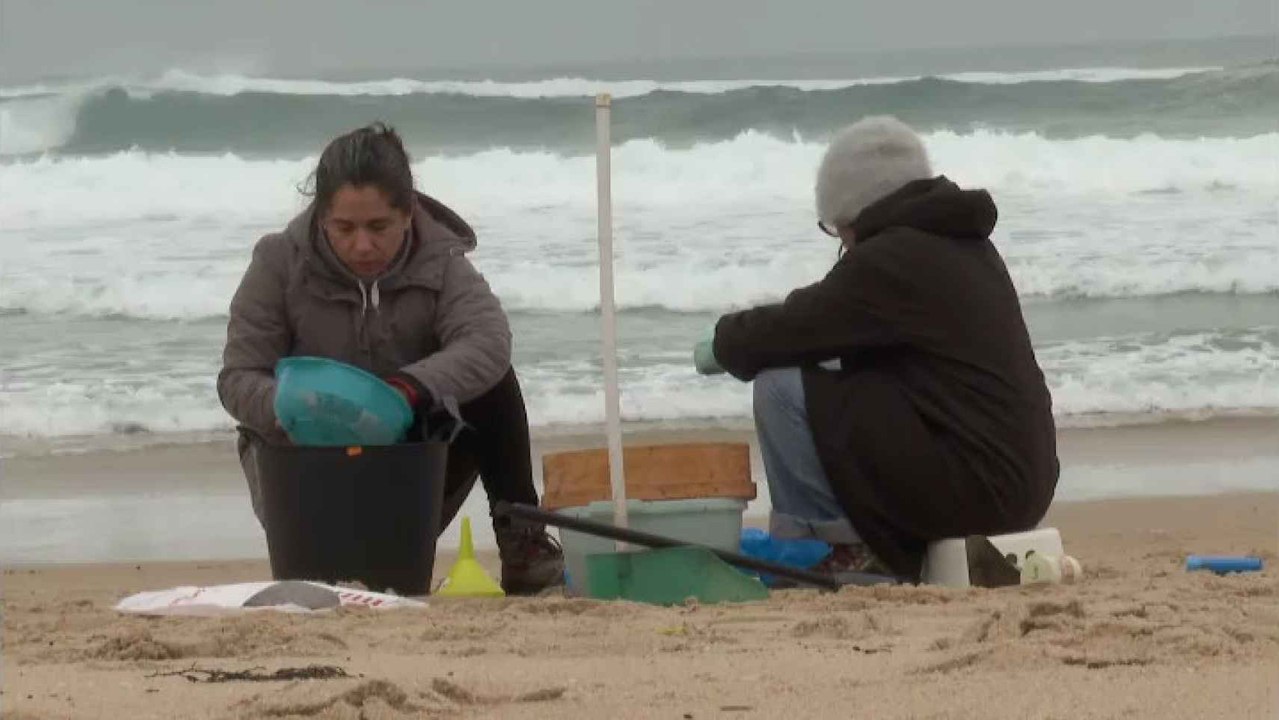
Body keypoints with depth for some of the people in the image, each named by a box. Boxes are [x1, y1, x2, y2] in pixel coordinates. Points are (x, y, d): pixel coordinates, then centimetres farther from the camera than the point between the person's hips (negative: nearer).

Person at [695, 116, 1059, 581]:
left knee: (780, 389, -8)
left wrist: (725, 344, 13)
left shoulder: (889, 258, -12)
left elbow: (792, 331, -8)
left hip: (969, 485, -10)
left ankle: (844, 549, 1)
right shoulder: (968, 247, 18)